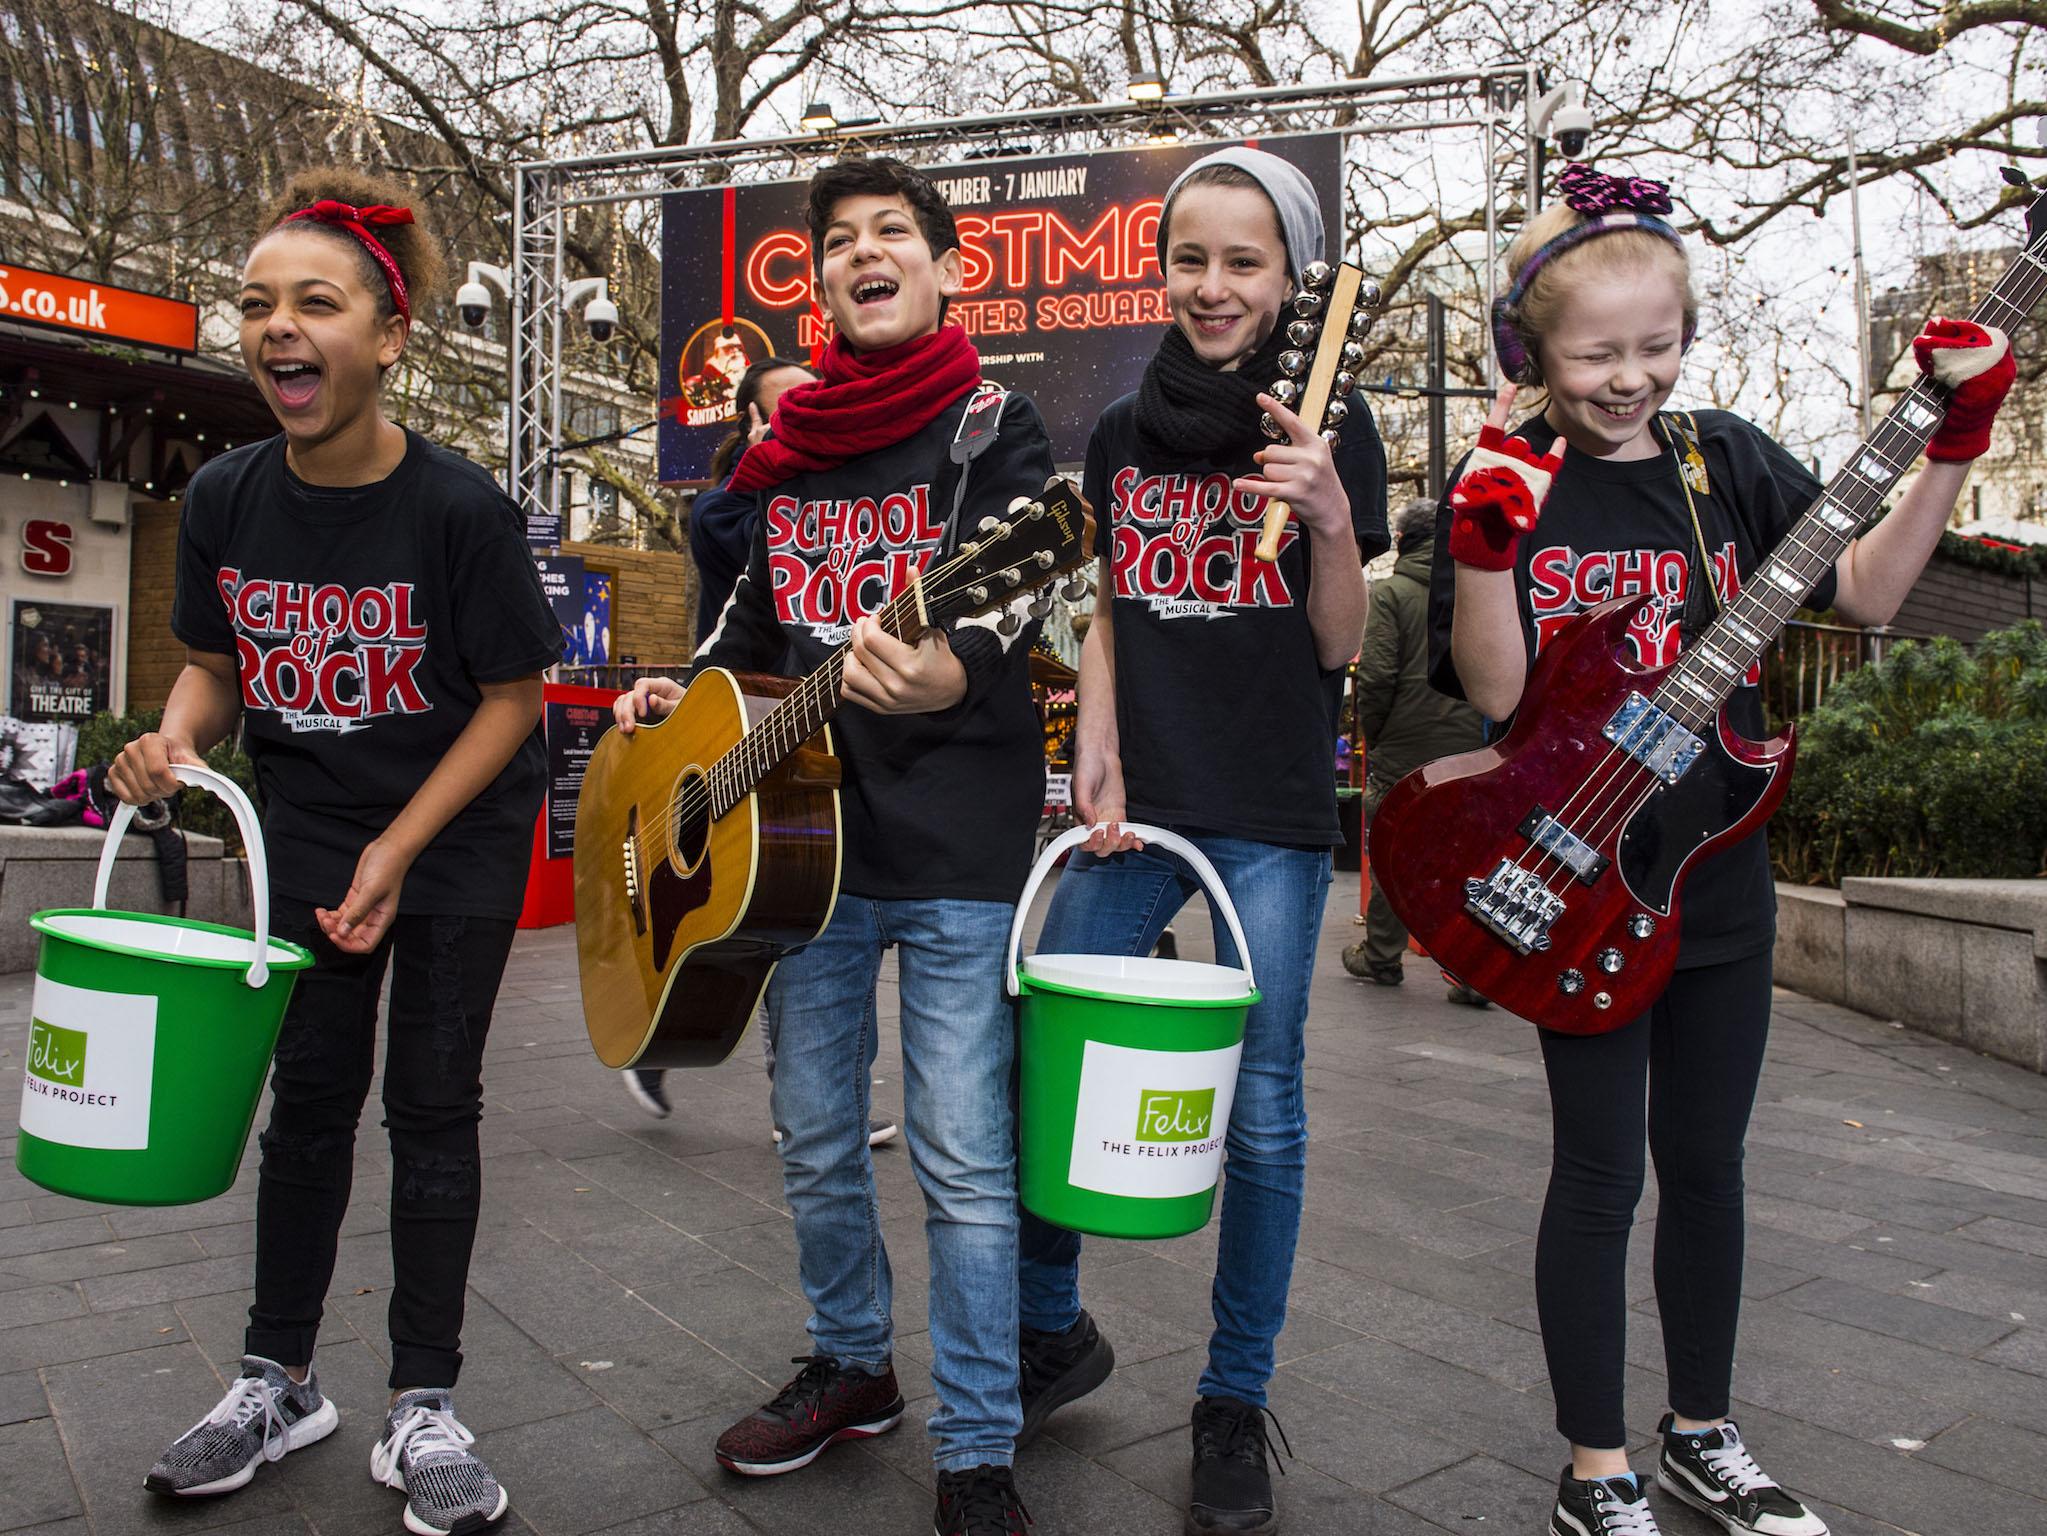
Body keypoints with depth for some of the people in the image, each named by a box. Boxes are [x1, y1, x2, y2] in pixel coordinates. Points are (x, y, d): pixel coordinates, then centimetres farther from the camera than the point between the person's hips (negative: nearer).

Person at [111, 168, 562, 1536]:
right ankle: (280, 1380, 29)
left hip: (458, 841, -3)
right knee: (309, 1097, 12)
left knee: (430, 1104, 3)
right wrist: (177, 741, -14)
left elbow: (514, 698, -14)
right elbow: (217, 662, 9)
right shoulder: (225, 499, -6)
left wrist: (397, 853, -16)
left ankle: (424, 1408, 17)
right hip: (304, 842, 4)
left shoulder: (459, 507, -20)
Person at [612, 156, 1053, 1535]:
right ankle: (853, 1367, 37)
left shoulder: (993, 426, -1)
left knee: (962, 1157, -3)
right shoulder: (787, 449, 17)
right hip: (806, 828, 6)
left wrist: (951, 674, -38)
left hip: (957, 836, -6)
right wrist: (685, 690, 10)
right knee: (816, 1139, 15)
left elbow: (1017, 599, -18)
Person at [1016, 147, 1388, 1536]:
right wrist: (1098, 752, 0)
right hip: (1140, 797, 4)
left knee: (1260, 1110, 2)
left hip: (1275, 812, -3)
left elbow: (1342, 646, -1)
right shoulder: (1124, 433, 11)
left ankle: (1236, 1405, 22)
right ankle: (1056, 1333, 26)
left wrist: (1330, 518, -18)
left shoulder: (1332, 428, 1)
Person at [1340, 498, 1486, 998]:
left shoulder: (1391, 593, -7)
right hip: (1468, 749, 4)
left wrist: (1371, 735, -1)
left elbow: (1376, 675, -14)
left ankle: (1381, 957, 21)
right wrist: (1477, 725, 15)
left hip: (1404, 750, -3)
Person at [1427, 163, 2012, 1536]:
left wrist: (1955, 443, -4)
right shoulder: (1509, 484, -7)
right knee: (1602, 1172, 4)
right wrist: (1485, 542, -28)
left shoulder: (1726, 459, 4)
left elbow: (1868, 590, 3)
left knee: (1705, 1161, 16)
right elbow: (1492, 689, -15)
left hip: (1721, 873, 5)